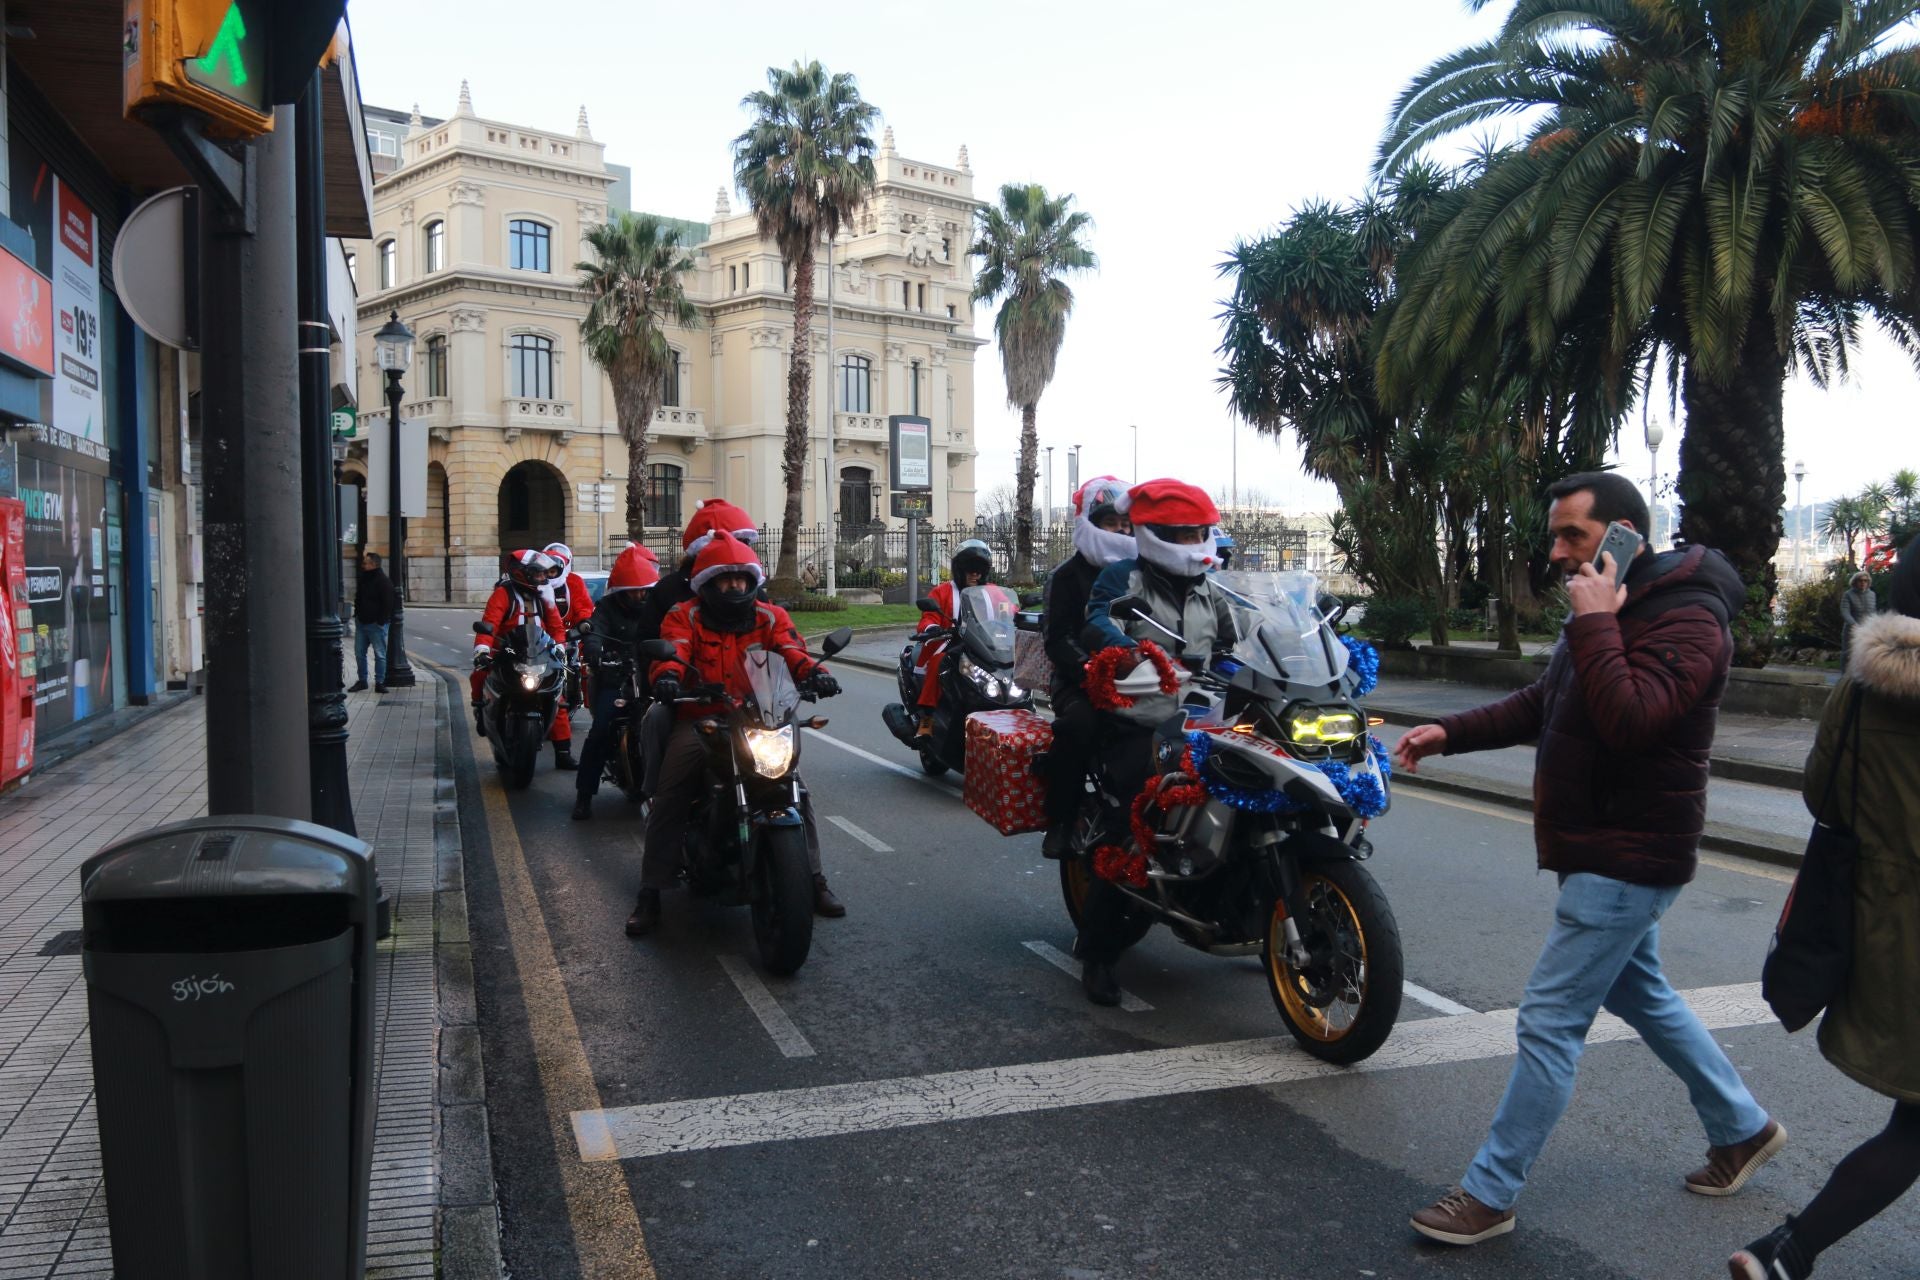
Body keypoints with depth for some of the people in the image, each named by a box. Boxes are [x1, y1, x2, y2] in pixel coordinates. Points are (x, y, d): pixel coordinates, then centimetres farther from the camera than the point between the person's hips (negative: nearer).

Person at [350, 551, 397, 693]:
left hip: (376, 624, -8)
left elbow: (387, 604, -16)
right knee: (359, 653, 10)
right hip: (361, 623, 8)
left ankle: (379, 683, 2)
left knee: (380, 654, -2)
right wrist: (357, 615, 14)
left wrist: (381, 621, -19)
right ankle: (362, 681, 19)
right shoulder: (364, 579, 13)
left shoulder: (383, 582, -12)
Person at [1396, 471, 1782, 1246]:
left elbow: (1627, 718, -34)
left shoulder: (1687, 620, -19)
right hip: (1608, 854, 10)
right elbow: (1540, 706, 17)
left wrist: (1594, 624, -27)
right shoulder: (1614, 611, 13)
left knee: (1549, 1023, -6)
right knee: (1640, 994, 24)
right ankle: (1741, 1127, 43)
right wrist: (1450, 733, 5)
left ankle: (1490, 1194, 4)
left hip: (1626, 862, -10)